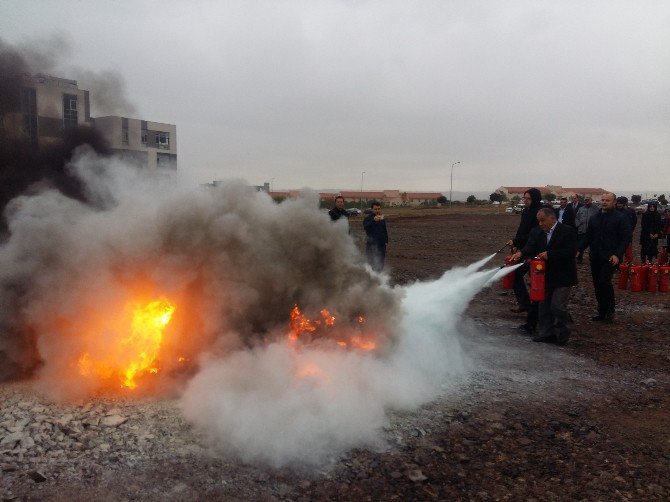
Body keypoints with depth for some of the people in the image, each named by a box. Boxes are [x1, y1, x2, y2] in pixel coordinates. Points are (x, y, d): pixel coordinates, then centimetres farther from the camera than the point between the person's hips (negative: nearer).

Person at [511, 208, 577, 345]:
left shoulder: (567, 231, -11)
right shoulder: (538, 232, 6)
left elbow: (571, 251, -19)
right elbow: (531, 246, -8)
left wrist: (549, 255, -25)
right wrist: (521, 253, -29)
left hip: (563, 277, -6)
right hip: (546, 276, 6)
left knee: (557, 305, -9)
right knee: (544, 305, 10)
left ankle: (564, 333, 14)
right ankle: (545, 333, 22)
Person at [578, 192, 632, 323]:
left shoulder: (621, 218, -3)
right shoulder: (594, 218, 14)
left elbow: (626, 237, -7)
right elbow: (588, 237, 15)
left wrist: (617, 254, -17)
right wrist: (579, 249, 0)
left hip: (610, 258, -6)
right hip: (595, 257, 6)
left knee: (604, 282, -18)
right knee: (597, 285, 8)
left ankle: (610, 311, 0)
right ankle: (602, 313, 19)